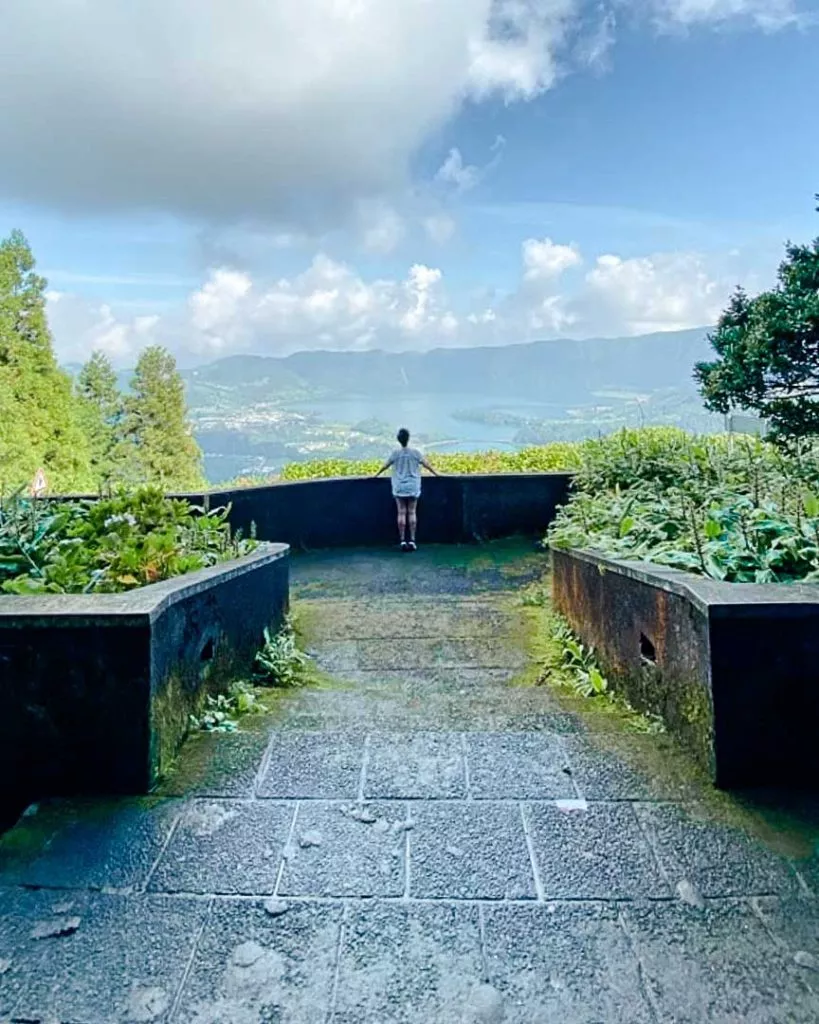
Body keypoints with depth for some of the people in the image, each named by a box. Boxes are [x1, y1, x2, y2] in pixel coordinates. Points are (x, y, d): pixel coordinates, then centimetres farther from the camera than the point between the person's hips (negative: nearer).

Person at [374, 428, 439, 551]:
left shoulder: (396, 453, -4)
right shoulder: (415, 452, -4)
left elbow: (385, 466, 4)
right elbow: (426, 464, 2)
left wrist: (376, 475, 19)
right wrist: (435, 474, 17)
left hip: (399, 487, 0)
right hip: (413, 486, 0)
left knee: (401, 513, 2)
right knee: (412, 513, 5)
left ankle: (403, 541, 1)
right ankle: (412, 540, 2)